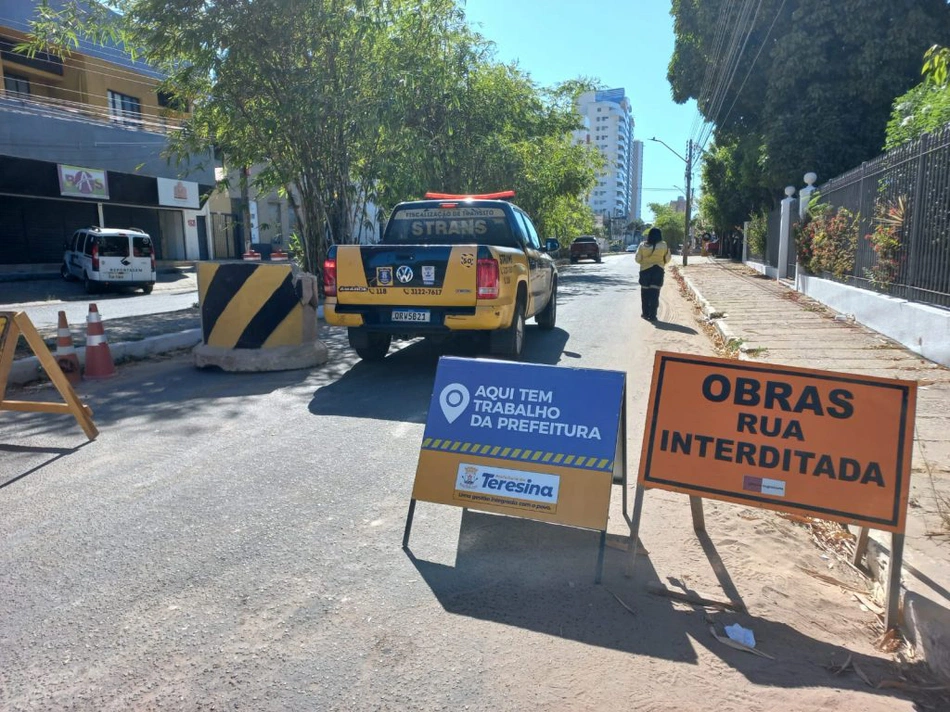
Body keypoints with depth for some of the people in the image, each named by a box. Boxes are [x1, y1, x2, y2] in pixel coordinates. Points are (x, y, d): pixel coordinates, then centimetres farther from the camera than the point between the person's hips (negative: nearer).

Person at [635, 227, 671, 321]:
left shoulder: (643, 245, -7)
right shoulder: (663, 246, -5)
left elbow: (638, 259, -4)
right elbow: (667, 258, 2)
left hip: (645, 270, 0)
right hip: (658, 271, 0)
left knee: (645, 293, 13)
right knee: (655, 294, 3)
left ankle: (646, 313, 18)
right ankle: (652, 315, 1)